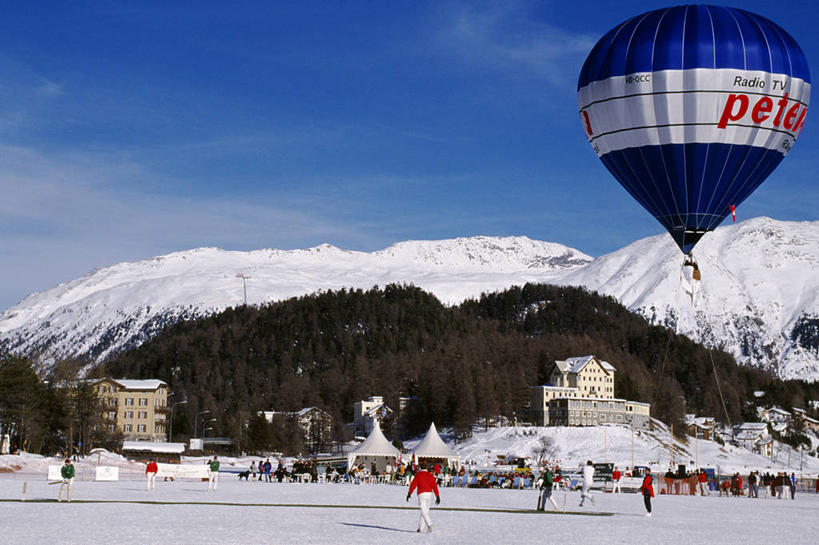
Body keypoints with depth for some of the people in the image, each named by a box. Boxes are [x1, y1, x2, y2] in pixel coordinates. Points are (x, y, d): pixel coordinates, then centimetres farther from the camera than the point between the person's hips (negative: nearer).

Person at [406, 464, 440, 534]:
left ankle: (429, 525, -31)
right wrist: (437, 496, 6)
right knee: (425, 511, 13)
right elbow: (435, 486, 6)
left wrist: (409, 493, -3)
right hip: (429, 493, 4)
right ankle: (421, 528, 18)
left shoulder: (418, 474, 2)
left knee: (423, 511, -9)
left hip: (422, 494, -4)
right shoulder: (430, 475, 11)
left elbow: (413, 484, -5)